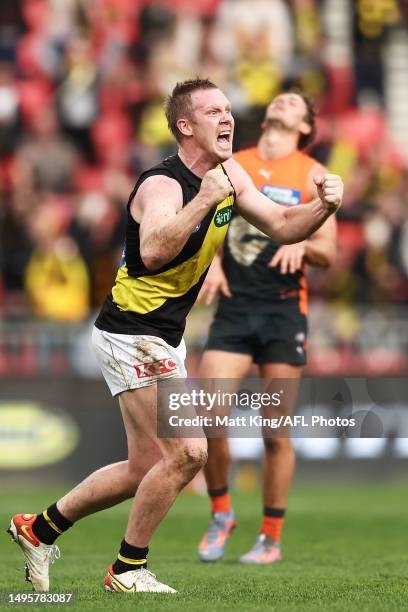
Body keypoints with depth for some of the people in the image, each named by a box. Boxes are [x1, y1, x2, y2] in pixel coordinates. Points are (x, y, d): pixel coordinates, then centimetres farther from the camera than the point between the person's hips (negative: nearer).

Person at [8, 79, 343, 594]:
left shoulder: (228, 174, 5)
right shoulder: (162, 185, -22)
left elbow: (281, 226, 9)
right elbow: (153, 251, -41)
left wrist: (323, 207, -10)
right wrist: (203, 200, -45)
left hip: (162, 337, 9)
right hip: (133, 333, -9)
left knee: (146, 471, 14)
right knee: (187, 452, -14)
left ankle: (40, 527, 28)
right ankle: (127, 569, 1)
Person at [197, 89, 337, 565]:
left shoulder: (312, 174, 6)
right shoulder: (228, 165, 12)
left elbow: (329, 254, 4)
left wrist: (301, 242, -18)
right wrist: (211, 261, -3)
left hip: (284, 310, -1)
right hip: (233, 307, 2)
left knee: (276, 432, -1)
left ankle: (271, 538, 11)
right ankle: (221, 514, 10)